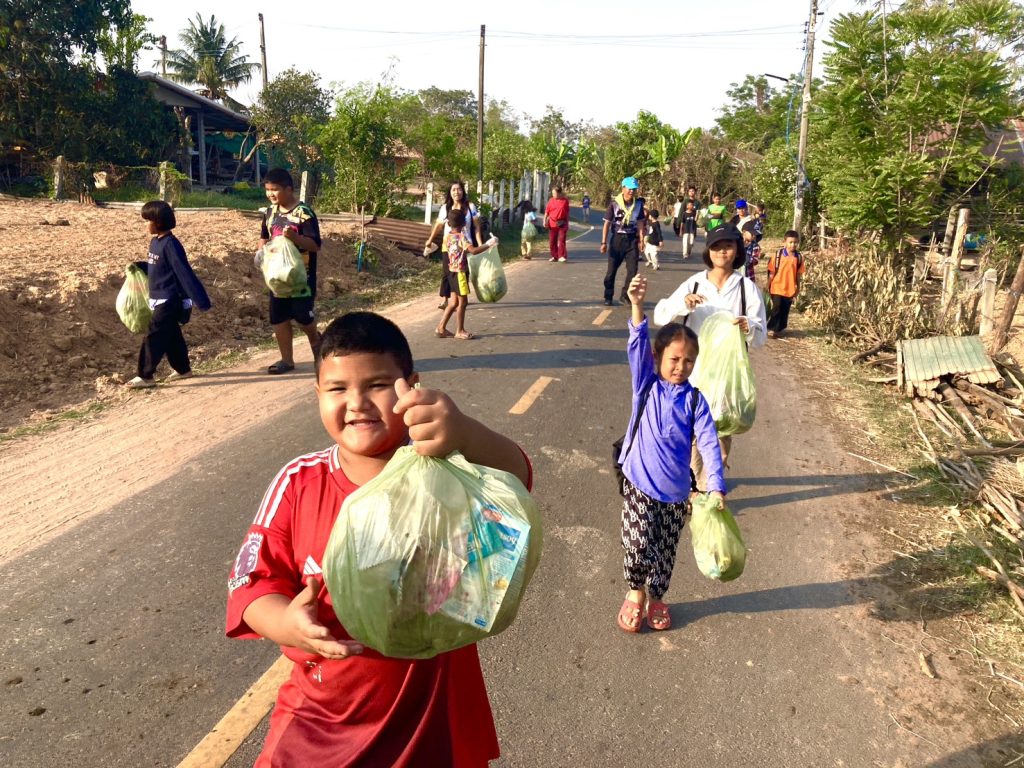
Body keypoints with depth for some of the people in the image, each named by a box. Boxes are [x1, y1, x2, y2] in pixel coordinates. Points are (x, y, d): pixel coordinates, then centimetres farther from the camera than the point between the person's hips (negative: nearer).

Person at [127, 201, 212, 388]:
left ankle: (145, 376, 1)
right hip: (159, 299, 9)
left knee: (153, 336, -6)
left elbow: (185, 273, -21)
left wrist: (201, 301, -22)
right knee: (171, 335, 16)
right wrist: (139, 266, 5)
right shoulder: (155, 242, 10)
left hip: (169, 300, -9)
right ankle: (183, 369, 27)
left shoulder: (170, 244, -18)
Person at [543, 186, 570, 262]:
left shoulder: (565, 200, 0)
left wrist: (567, 224, 9)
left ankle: (561, 256, -8)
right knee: (552, 241, 5)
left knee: (562, 239, -8)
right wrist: (545, 221, -7)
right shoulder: (551, 201, 1)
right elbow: (546, 212, 4)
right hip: (552, 223, 2)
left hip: (562, 223, -2)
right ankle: (554, 256, 16)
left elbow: (567, 213, 8)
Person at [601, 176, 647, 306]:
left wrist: (641, 240, -1)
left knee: (633, 270, -2)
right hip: (617, 238, -2)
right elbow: (607, 223, -7)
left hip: (632, 239, 3)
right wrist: (604, 242, -10)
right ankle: (608, 297, 18)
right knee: (612, 270, 5)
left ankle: (626, 296, 11)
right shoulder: (614, 203, -8)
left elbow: (640, 223, 6)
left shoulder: (638, 204, 1)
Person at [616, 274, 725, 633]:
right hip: (639, 484, -1)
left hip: (676, 492, 2)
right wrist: (637, 307, -36)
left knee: (665, 551, 14)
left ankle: (655, 597, 39)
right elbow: (637, 347, -20)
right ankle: (635, 593, 25)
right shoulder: (645, 385, -5)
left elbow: (708, 443, -9)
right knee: (638, 546, -5)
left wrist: (716, 487, -19)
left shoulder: (695, 399, -4)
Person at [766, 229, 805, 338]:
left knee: (785, 310, 9)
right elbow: (772, 272, -3)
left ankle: (779, 329, 22)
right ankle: (771, 328, 10)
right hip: (777, 287, -2)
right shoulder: (778, 254, -7)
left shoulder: (799, 257, -1)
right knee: (776, 308, -2)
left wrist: (798, 288, 10)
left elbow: (798, 274, 6)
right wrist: (768, 286, -1)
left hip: (790, 289, 3)